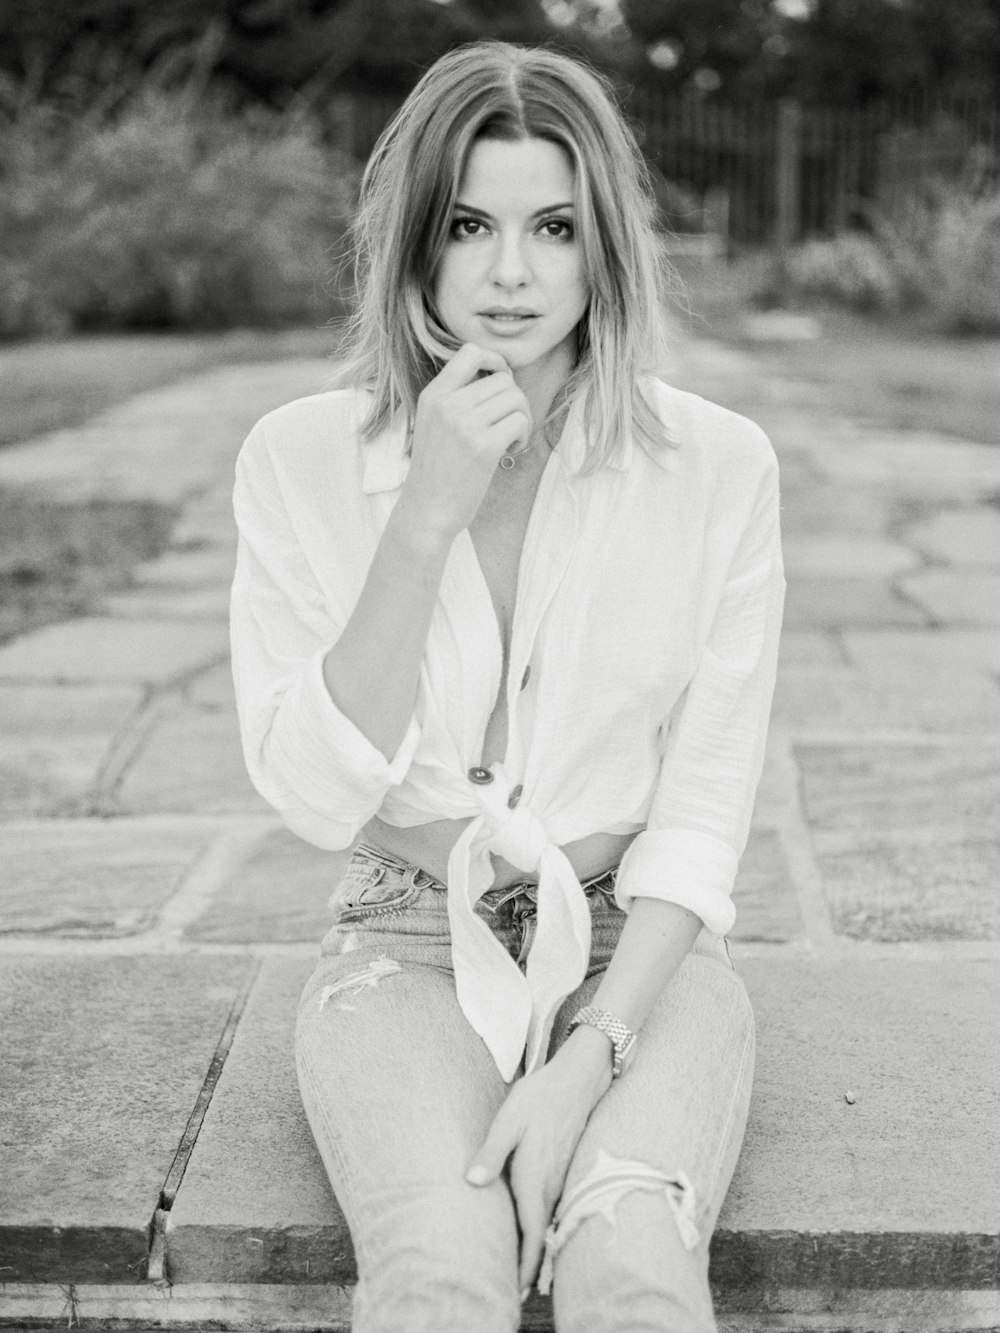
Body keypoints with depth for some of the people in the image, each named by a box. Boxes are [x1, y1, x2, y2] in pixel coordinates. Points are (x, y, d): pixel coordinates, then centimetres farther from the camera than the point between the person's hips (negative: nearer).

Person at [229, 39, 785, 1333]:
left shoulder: (717, 464, -4)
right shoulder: (303, 458, -4)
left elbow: (702, 812, -3)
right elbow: (315, 793, -10)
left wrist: (588, 1056, -15)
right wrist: (428, 514, -19)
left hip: (637, 948, 1)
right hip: (408, 947, 0)